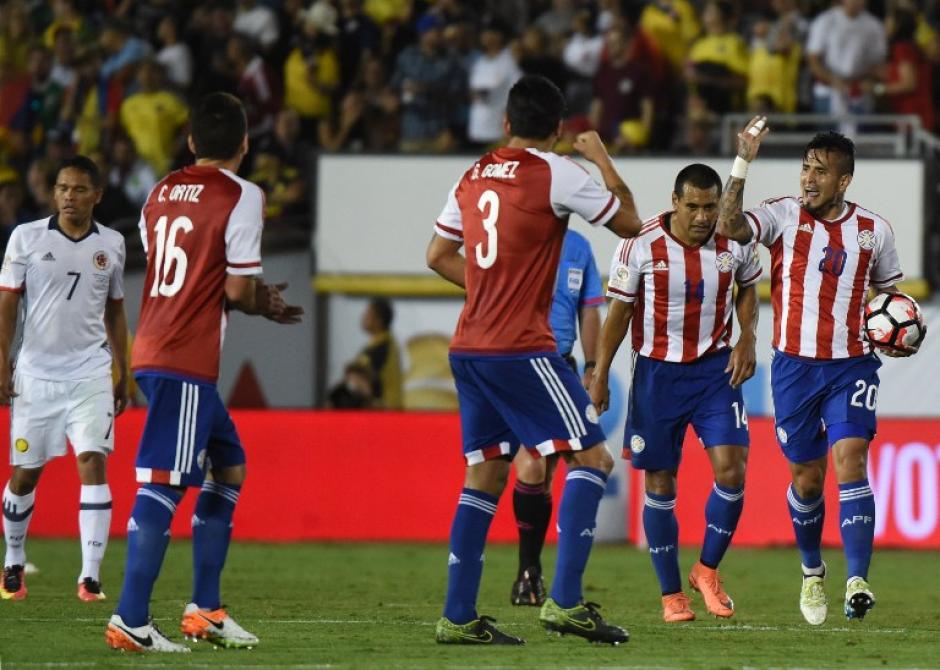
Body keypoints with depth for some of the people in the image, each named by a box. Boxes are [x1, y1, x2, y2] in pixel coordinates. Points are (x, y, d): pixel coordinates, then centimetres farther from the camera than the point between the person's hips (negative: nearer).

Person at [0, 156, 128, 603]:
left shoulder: (111, 244, 6)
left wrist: (123, 373, 15)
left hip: (90, 373, 1)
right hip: (36, 373, -1)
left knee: (93, 464, -13)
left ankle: (90, 577, -14)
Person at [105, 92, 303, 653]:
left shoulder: (161, 192, 15)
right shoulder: (242, 197, -8)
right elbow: (238, 291, -12)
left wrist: (258, 297, 21)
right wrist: (268, 305, 11)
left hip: (152, 351, 8)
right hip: (187, 362, -8)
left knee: (228, 465, 18)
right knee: (164, 483, -11)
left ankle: (206, 608, 19)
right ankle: (131, 620, -16)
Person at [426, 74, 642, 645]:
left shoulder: (474, 177, 12)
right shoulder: (554, 174, -7)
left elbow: (439, 256, 22)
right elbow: (629, 223, 2)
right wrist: (602, 158, 14)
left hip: (469, 349, 7)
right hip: (521, 349, -7)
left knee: (485, 475, 12)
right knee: (592, 458, -4)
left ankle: (459, 616, 8)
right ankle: (565, 601, -16)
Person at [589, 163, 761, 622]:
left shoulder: (735, 242, -6)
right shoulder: (642, 245, -13)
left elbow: (749, 288, 15)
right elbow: (618, 310, -2)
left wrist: (747, 340, 1)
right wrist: (600, 375, -2)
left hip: (715, 368, 1)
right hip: (657, 373, -1)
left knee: (731, 471, -13)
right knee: (659, 485, 2)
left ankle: (708, 570, 8)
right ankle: (671, 594, 13)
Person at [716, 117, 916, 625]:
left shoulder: (873, 231, 3)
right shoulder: (784, 216, -3)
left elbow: (888, 293, 18)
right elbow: (728, 227, -22)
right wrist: (742, 163, -28)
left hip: (852, 367, 0)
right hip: (795, 366, 0)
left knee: (850, 460, -18)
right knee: (806, 477, 8)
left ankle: (857, 580, -25)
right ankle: (812, 571, 33)